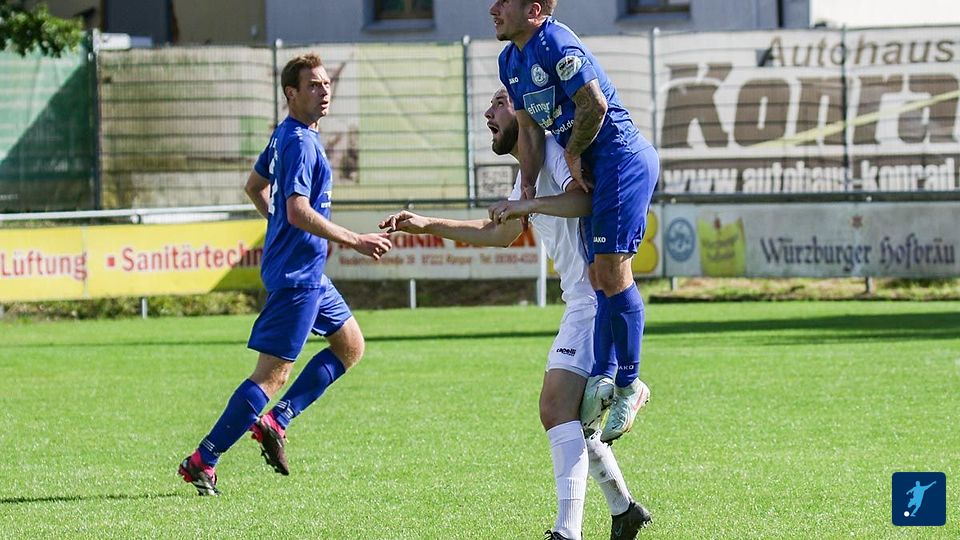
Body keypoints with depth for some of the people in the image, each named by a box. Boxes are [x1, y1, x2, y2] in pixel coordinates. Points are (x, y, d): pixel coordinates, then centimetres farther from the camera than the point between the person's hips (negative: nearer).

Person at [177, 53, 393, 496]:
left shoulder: (285, 135, 12)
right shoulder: (300, 142, -19)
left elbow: (255, 186, 25)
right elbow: (298, 212, -28)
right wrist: (355, 242, -25)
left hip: (306, 271, 11)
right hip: (297, 274, -11)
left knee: (350, 346, 19)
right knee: (271, 374, -9)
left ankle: (273, 422, 13)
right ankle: (203, 462, -7)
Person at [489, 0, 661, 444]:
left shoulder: (556, 44, -17)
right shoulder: (510, 61, 13)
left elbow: (594, 106, -19)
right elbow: (530, 128, 16)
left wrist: (573, 156, -6)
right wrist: (526, 190, 6)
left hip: (621, 158, -10)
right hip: (591, 170, 10)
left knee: (611, 272, -11)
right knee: (599, 277, 8)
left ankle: (628, 385, -4)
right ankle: (603, 379, 8)